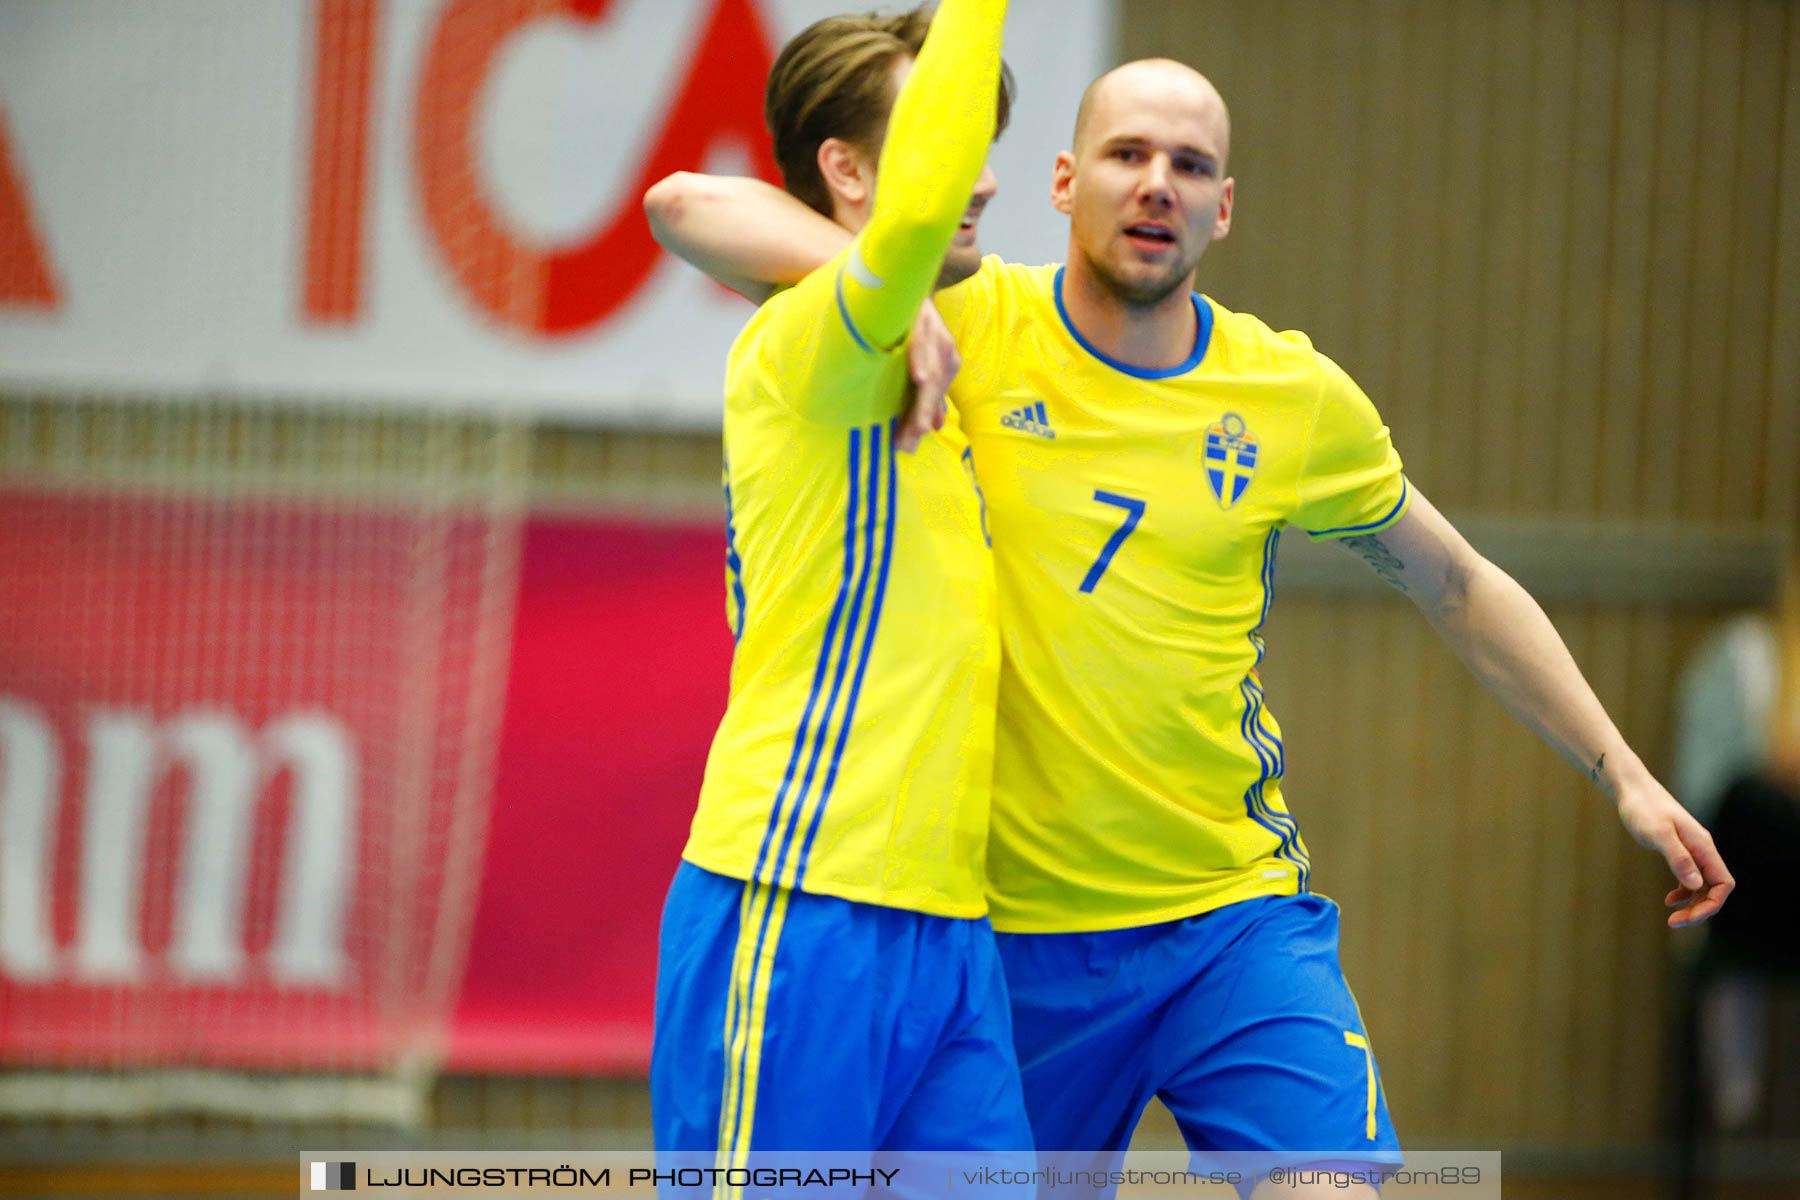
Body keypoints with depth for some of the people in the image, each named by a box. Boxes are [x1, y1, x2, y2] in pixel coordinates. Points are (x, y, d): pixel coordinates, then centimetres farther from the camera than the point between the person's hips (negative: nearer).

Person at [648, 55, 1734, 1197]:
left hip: (1235, 923, 1)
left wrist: (1622, 772, 12)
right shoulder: (974, 325, -5)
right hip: (1017, 939, -1)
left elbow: (1460, 588, 16)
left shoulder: (1295, 396, 1)